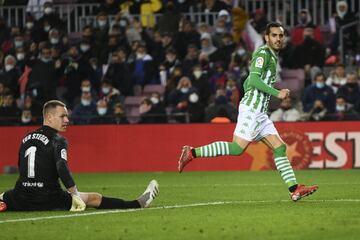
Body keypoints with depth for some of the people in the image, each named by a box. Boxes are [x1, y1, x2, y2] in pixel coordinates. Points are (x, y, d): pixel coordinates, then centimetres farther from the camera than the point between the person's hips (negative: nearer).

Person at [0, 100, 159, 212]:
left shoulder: (26, 139, 12)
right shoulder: (58, 141, -8)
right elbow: (62, 169, -22)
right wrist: (75, 195, -19)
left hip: (21, 200, 5)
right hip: (49, 200, -5)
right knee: (95, 198, 4)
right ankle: (138, 204, 6)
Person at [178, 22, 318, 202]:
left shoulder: (272, 57, 21)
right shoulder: (263, 54, -9)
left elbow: (247, 82, 26)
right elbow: (254, 79, -22)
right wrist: (277, 93, -22)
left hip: (259, 113, 10)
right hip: (251, 109, -10)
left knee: (280, 147, 2)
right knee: (237, 148, -16)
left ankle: (294, 189, -2)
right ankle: (192, 153, -9)